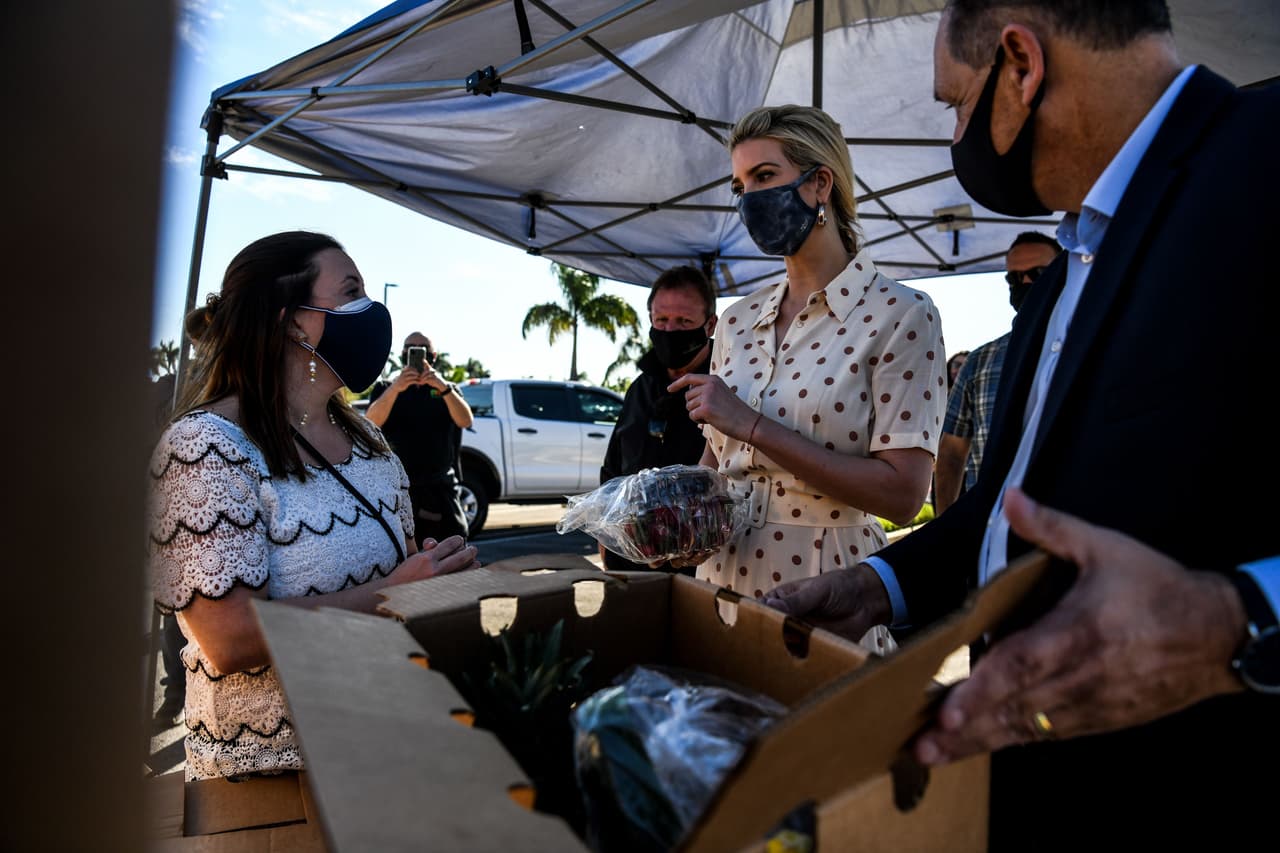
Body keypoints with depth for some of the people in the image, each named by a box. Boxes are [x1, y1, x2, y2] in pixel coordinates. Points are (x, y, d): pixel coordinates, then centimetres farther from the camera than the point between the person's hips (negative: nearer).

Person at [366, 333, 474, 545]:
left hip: (440, 489, 1)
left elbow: (465, 421, -6)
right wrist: (395, 388, -27)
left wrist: (443, 387, -22)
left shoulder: (448, 390, 15)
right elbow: (371, 422, -9)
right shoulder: (385, 389, 12)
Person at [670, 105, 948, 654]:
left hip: (827, 593, -5)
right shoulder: (738, 320, 6)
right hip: (723, 577, 6)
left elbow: (901, 494, -19)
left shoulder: (899, 316, -11)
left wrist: (754, 426, -22)